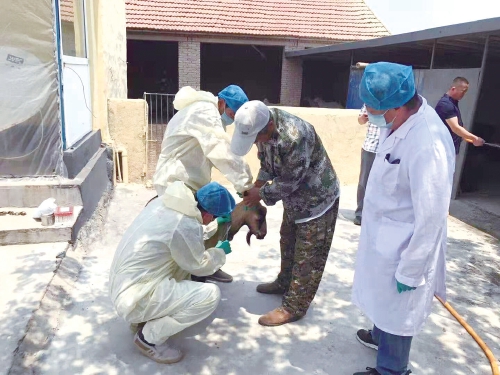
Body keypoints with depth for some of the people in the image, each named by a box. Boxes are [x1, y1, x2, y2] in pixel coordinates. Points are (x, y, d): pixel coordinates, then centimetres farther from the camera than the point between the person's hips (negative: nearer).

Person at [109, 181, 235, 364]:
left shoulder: (164, 202, -1)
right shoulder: (186, 225, -24)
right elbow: (200, 266, -7)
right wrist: (221, 252, 11)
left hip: (123, 286, 9)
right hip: (134, 298, -9)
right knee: (210, 294, -17)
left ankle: (149, 317, 18)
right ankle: (149, 338, 0)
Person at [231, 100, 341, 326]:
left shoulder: (295, 137, -38)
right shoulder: (263, 126, -10)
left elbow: (289, 181, -28)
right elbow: (267, 164, 4)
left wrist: (262, 194, -17)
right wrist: (256, 187, -8)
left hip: (317, 198, -8)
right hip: (294, 196, 9)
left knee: (308, 255, 2)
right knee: (288, 243, 22)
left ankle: (293, 307, 13)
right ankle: (285, 283, 42)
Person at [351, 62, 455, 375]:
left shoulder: (428, 144, -32)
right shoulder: (401, 121, -4)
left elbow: (431, 217, -27)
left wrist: (410, 272, -18)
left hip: (403, 247, -8)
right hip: (384, 237, 8)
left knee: (397, 310, 14)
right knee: (383, 301, 29)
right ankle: (380, 335, 55)